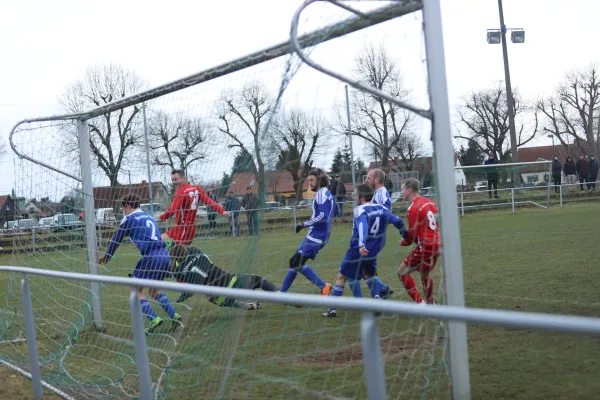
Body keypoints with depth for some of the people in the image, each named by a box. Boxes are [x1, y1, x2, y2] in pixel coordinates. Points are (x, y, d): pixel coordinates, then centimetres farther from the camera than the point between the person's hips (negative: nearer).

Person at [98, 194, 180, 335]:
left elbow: (116, 239, 12)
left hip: (150, 257, -7)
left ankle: (154, 319, -14)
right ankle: (174, 315, 9)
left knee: (136, 290, 1)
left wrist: (107, 256, 27)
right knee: (153, 290, 21)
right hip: (165, 255, 7)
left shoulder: (129, 218, 5)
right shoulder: (149, 217, 24)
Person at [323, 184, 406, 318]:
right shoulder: (381, 208, 3)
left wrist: (362, 245, -48)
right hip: (372, 251, 6)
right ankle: (377, 297, 8)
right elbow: (397, 221, 3)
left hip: (358, 250, -6)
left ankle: (332, 309, 5)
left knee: (342, 277, 6)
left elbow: (363, 227, -34)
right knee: (369, 274, 29)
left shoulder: (360, 210, -16)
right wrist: (405, 235, 19)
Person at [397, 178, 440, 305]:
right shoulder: (428, 202, 9)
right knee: (425, 276, 24)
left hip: (425, 247, -9)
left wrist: (404, 242, 8)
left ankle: (420, 303, -1)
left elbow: (412, 234, -13)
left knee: (402, 272, 1)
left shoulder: (413, 208, -16)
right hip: (436, 245, 9)